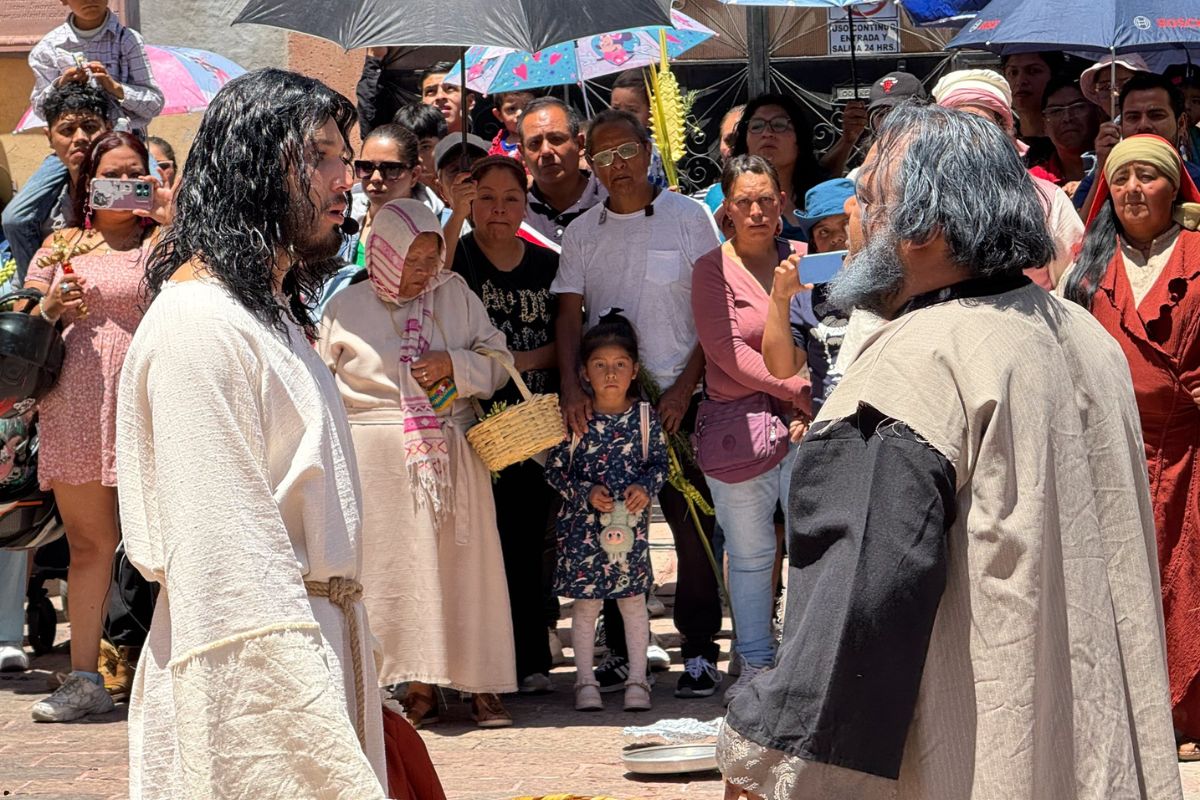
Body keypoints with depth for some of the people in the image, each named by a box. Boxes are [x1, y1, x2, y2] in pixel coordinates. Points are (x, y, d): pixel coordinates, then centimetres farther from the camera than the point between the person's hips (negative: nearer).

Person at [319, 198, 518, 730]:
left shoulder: (455, 294, 8)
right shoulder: (347, 307, 3)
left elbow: (497, 361, 9)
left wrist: (454, 364, -9)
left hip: (452, 451, 2)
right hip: (381, 460, -2)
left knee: (465, 561, 0)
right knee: (397, 563, -4)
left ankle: (481, 684, 4)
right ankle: (419, 686, 2)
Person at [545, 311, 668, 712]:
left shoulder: (645, 417, 0)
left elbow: (660, 461, 6)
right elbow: (555, 470, -1)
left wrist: (645, 487, -13)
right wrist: (587, 492, -14)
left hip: (632, 523, 1)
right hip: (583, 525, -1)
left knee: (633, 600, 6)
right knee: (585, 602, 4)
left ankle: (637, 680, 13)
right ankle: (585, 682, 12)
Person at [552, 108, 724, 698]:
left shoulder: (687, 217, 1)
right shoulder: (582, 233, 10)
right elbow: (570, 315, 5)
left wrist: (684, 387, -10)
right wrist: (571, 387, -12)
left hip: (675, 399, -3)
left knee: (692, 525, -4)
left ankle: (699, 650, 3)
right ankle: (620, 650, 12)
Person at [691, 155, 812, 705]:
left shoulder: (801, 259, 9)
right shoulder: (713, 269, 0)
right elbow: (727, 350, -7)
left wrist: (811, 405, -6)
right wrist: (796, 388, -12)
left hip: (804, 421, 2)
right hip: (738, 423, -2)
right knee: (750, 555, 6)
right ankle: (755, 665, 18)